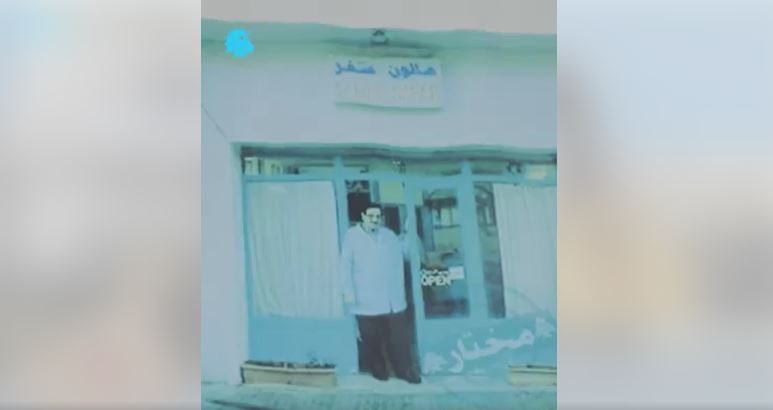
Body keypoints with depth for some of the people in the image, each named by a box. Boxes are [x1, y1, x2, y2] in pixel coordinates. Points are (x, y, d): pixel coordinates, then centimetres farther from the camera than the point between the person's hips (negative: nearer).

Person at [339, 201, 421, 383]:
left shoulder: (390, 236, 15)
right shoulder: (352, 236, 2)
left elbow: (398, 264, 15)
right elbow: (345, 265, -3)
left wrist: (400, 291, 9)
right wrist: (348, 292, -9)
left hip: (393, 299, 3)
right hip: (366, 301, -3)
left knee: (399, 338, 3)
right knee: (372, 339, 3)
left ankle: (405, 370, 15)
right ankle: (378, 370, 21)